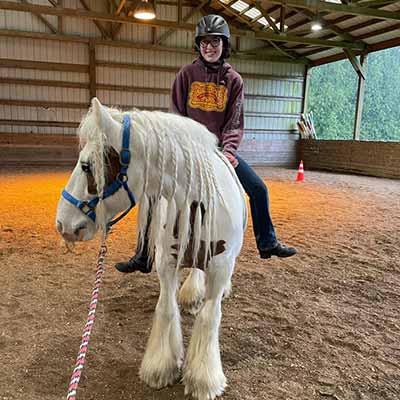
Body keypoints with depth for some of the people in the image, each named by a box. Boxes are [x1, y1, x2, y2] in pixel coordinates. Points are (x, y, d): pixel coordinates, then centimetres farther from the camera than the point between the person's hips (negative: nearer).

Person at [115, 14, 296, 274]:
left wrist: (228, 150, -18)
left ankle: (267, 244, 16)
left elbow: (235, 122, -2)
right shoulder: (187, 74, 1)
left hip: (220, 149, 1)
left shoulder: (234, 80, 3)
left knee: (258, 189, -4)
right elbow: (177, 116, 1)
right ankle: (144, 257, 4)